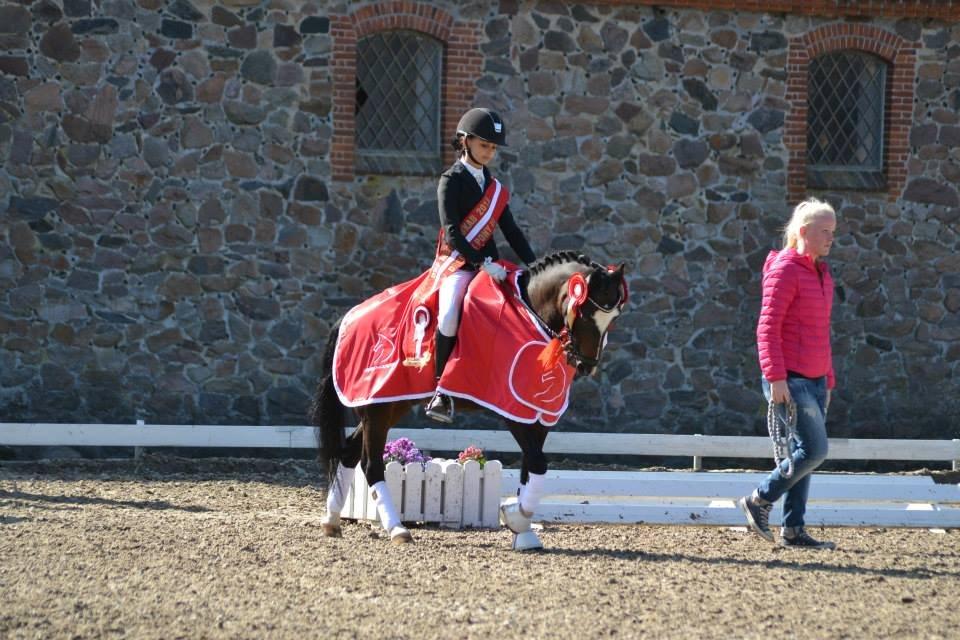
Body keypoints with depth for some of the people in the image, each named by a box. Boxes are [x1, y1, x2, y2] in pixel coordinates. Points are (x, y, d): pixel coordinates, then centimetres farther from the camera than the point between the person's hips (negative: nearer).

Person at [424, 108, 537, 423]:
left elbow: (511, 231, 19)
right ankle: (441, 391, -23)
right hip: (458, 263, -7)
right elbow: (452, 231, -14)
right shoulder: (452, 180, -3)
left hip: (490, 264, 7)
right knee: (449, 315, -31)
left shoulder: (493, 186, 18)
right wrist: (482, 263, -24)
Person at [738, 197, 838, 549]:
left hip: (815, 381, 9)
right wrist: (776, 377, -22)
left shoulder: (821, 274, 16)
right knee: (814, 449, -13)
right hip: (790, 380, -9)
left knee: (804, 454, 8)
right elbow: (767, 328, -17)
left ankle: (793, 529, 13)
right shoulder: (785, 270, -11)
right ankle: (759, 501, 2)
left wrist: (828, 381, 23)